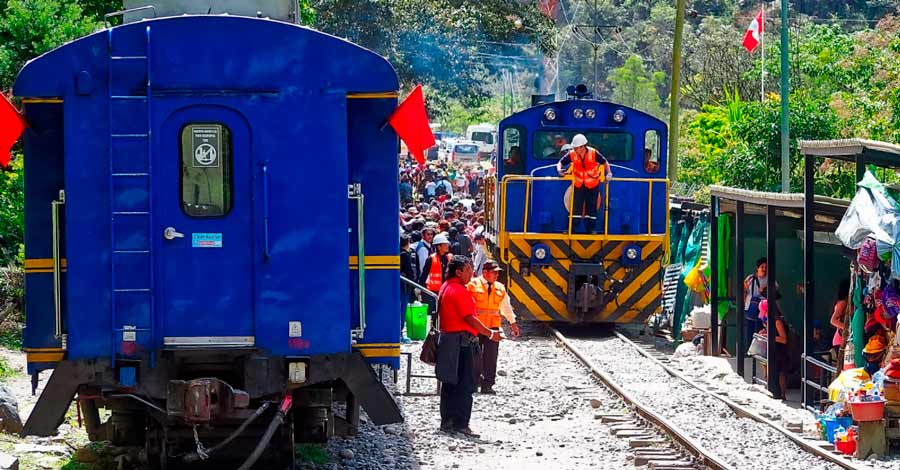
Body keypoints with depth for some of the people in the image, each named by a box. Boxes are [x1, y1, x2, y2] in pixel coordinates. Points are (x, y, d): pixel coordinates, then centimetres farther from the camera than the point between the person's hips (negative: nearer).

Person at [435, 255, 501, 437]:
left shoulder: (446, 288, 15)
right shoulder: (459, 291, -16)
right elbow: (470, 318, -20)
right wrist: (490, 334, -15)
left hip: (447, 338, 10)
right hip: (461, 341, -10)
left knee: (449, 383, 13)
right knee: (465, 384, -8)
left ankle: (447, 422, 17)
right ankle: (460, 425, -9)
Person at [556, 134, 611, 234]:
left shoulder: (593, 153, -17)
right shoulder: (572, 154, -12)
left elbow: (605, 162, -4)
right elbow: (561, 162, -3)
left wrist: (608, 173, -16)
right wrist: (559, 169, -24)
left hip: (592, 185, -1)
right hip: (578, 185, 1)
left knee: (591, 207, 4)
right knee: (576, 207, 0)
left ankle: (589, 229, 12)